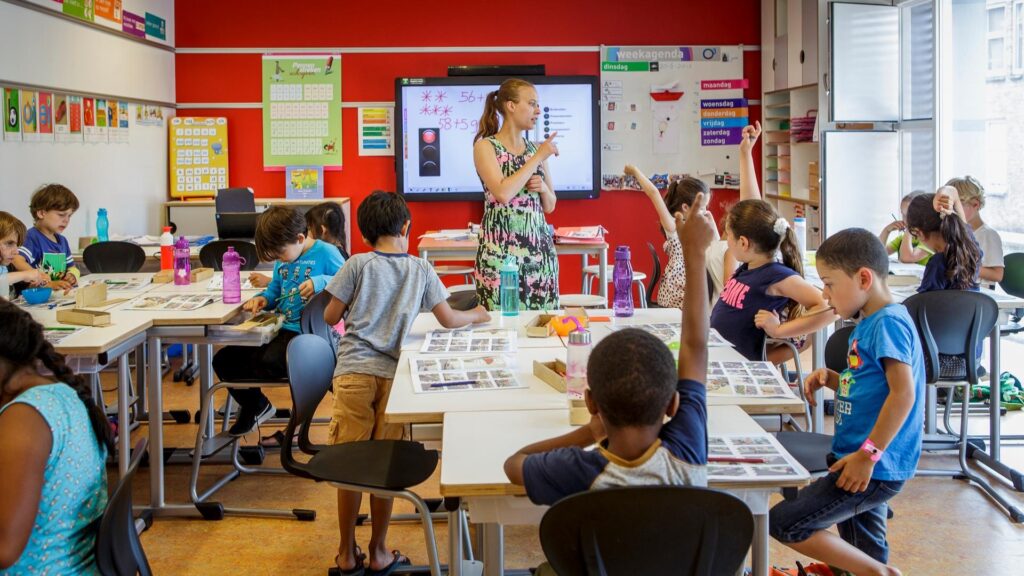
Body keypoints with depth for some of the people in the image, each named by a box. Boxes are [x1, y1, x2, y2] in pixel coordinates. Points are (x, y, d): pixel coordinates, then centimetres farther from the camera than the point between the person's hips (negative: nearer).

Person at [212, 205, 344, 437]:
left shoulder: (325, 253, -10)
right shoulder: (283, 258, 13)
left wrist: (321, 282, -27)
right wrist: (262, 298, 2)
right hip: (280, 329, 8)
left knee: (268, 362, -34)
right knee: (223, 359, 4)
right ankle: (254, 407, 27)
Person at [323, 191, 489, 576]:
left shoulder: (357, 265, 2)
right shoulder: (421, 269, 7)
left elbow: (330, 317, 4)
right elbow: (448, 319, 10)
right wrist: (476, 315, 31)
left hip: (354, 372, -1)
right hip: (392, 374, 1)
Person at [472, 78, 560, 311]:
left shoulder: (535, 149, 13)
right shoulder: (485, 146, -3)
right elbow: (503, 193, -18)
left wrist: (543, 187, -3)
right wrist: (538, 158, -12)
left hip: (540, 246, 5)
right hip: (501, 248, -5)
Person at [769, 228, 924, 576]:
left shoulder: (888, 323, -16)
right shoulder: (871, 322, 14)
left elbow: (903, 393, -25)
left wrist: (868, 454, -26)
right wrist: (831, 379, 6)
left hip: (875, 469, -10)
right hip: (867, 465, 10)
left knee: (782, 523, -12)